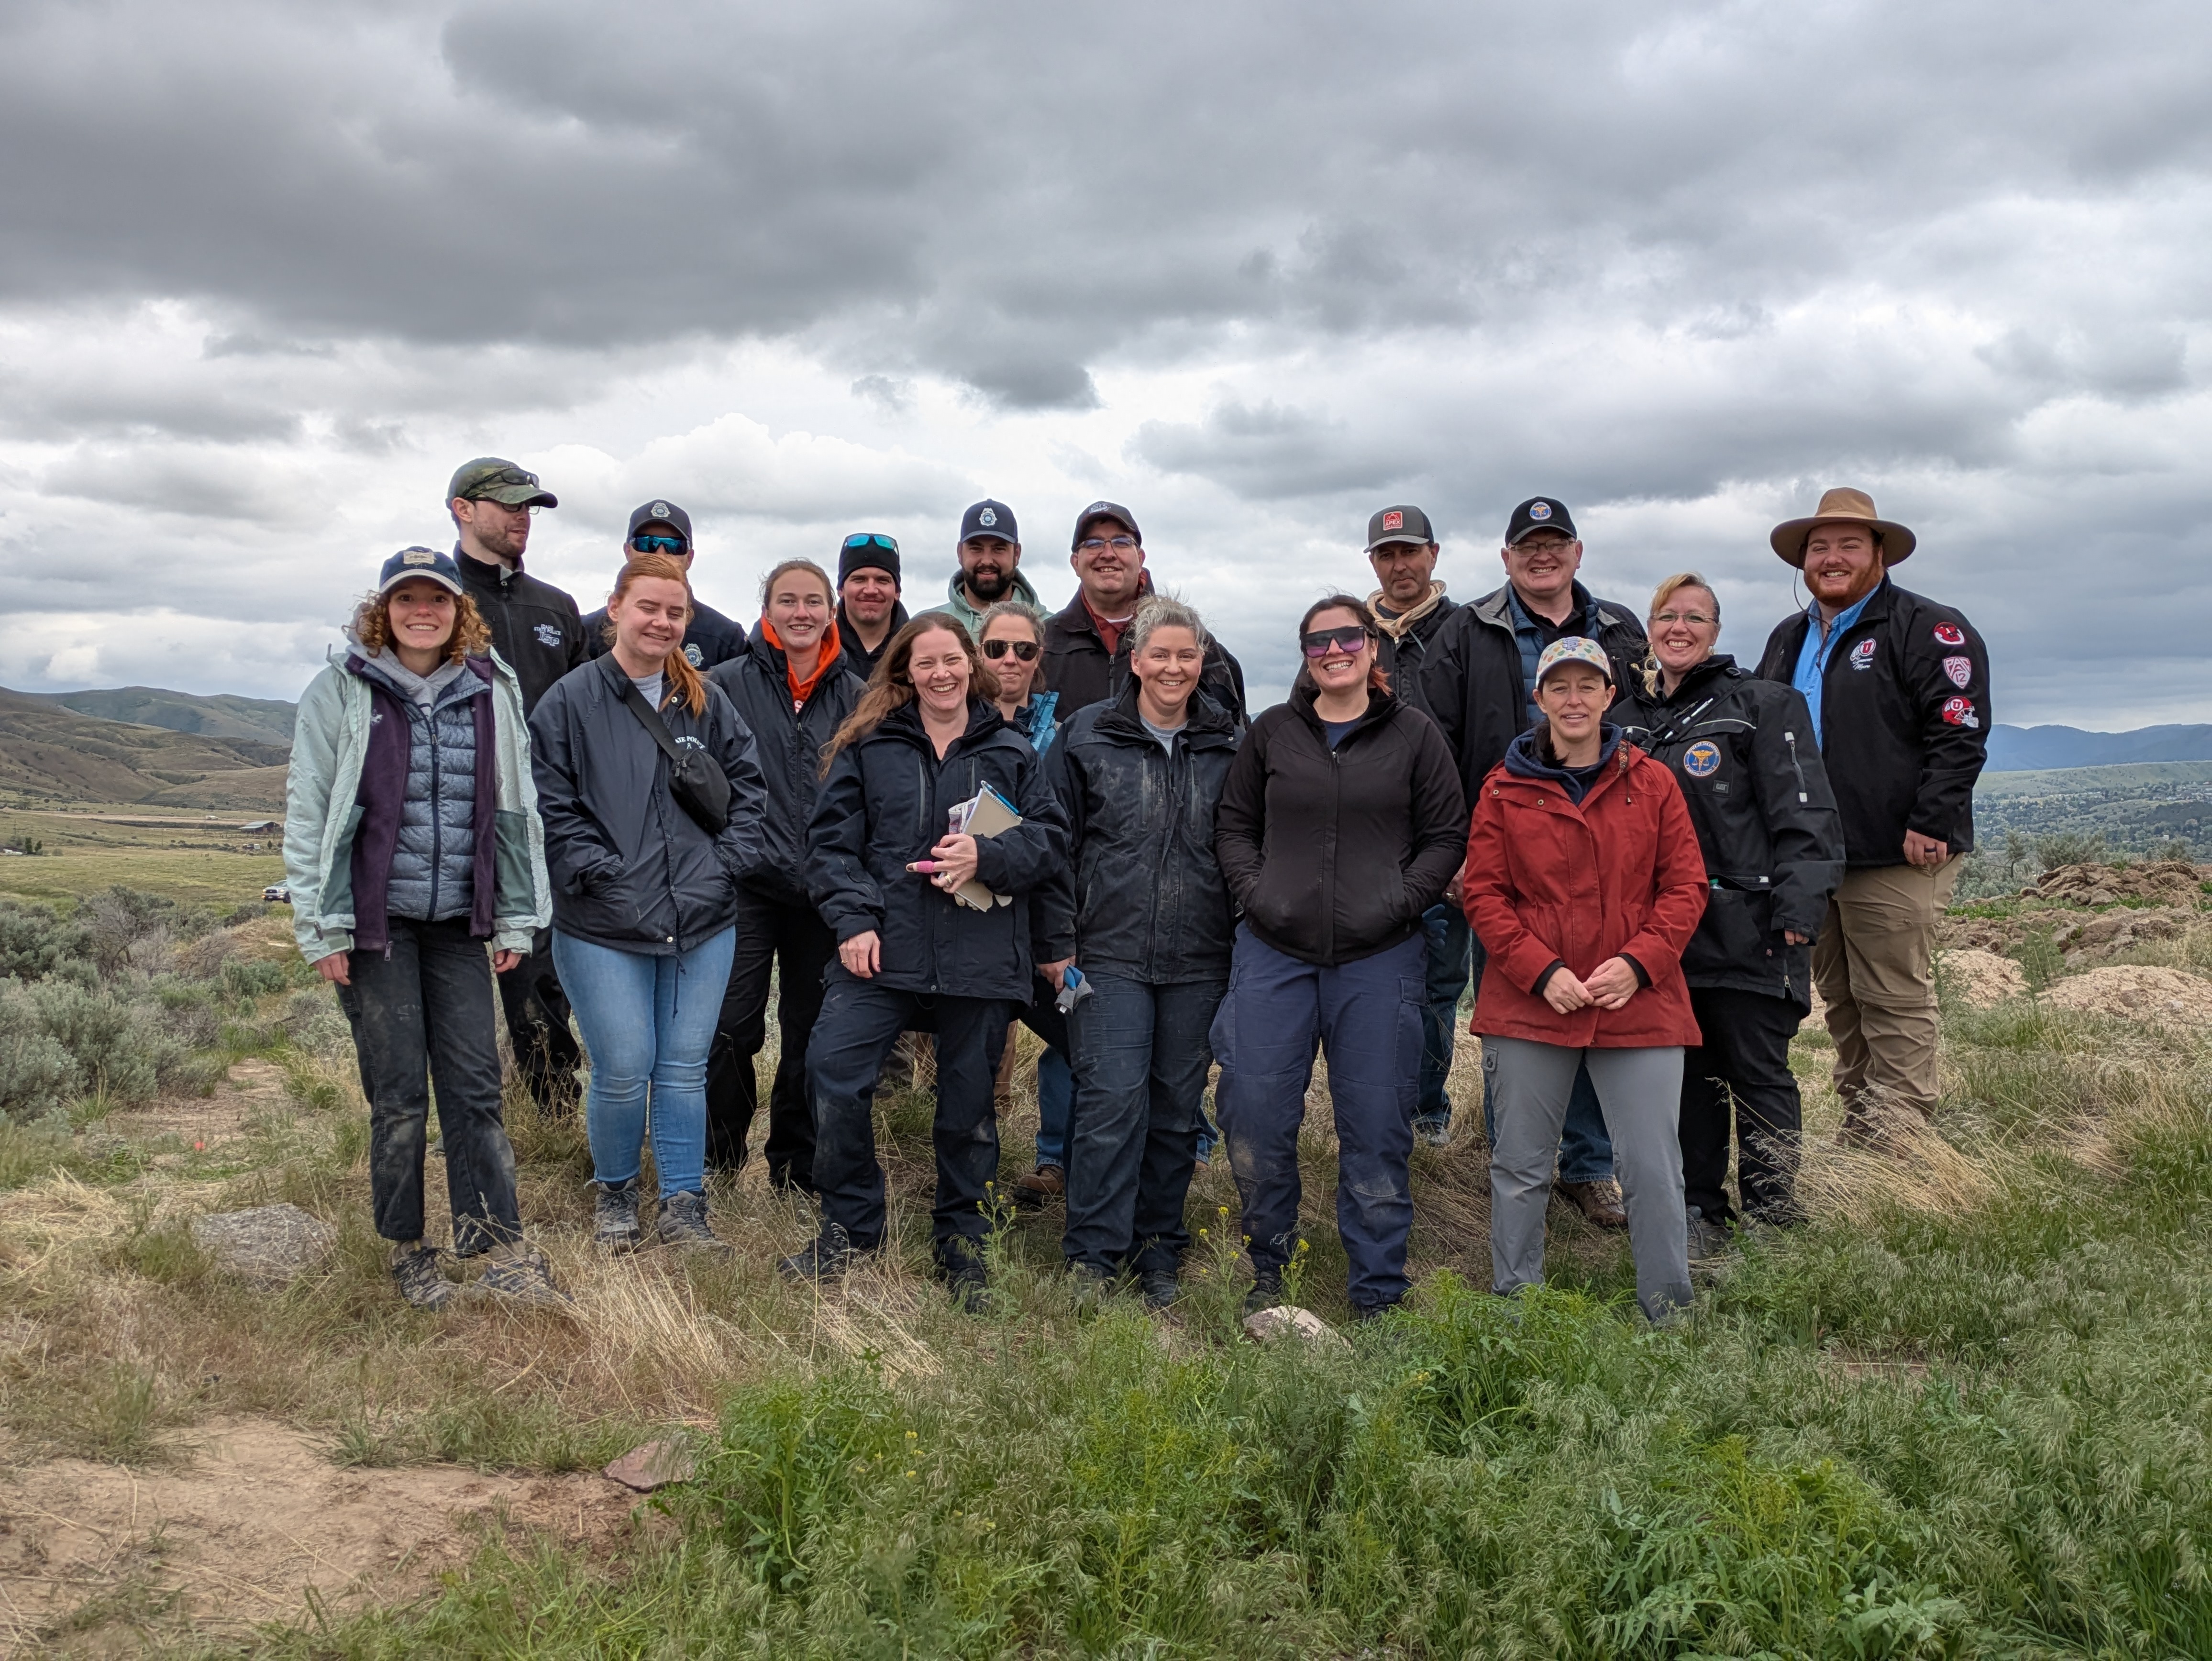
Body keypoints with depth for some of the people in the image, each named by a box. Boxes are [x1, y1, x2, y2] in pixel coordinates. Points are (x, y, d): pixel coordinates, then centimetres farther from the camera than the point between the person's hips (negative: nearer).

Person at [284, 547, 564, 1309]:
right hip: (376, 920, -2)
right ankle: (408, 1252, 17)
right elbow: (308, 815, -2)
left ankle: (500, 1248, 5)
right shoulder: (341, 694, -2)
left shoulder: (491, 691, 6)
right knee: (399, 1094, 2)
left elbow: (514, 810, 10)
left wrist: (516, 920, 8)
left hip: (459, 920, 3)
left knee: (475, 1085, 1)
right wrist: (322, 929, -6)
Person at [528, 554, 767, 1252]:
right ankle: (614, 1193, 23)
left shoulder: (706, 702, 8)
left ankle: (683, 1204, 20)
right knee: (624, 1071, -2)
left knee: (686, 1068, 8)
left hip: (703, 921, 3)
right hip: (605, 929, -3)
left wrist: (729, 861, 1)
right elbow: (551, 806, -4)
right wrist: (599, 873, -12)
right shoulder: (571, 700, -2)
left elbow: (748, 783, 13)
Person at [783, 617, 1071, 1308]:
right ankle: (851, 1227, 7)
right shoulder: (867, 747, 7)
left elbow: (1051, 843, 4)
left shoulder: (1013, 754, 9)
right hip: (881, 950, 0)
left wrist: (987, 856, -14)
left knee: (968, 1102, 8)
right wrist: (853, 919, -8)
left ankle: (961, 1241, 26)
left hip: (981, 960, 1)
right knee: (833, 1071, -13)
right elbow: (832, 842, 4)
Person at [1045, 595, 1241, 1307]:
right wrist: (1060, 941, -2)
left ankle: (1159, 1252, 21)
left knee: (1179, 1106, 8)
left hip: (1200, 961, 2)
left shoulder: (1230, 745, 8)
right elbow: (1059, 844, 4)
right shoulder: (1088, 736, 4)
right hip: (1110, 954, -2)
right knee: (1112, 1099, -9)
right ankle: (1094, 1256, 2)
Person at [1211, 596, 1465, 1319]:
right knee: (1257, 1119, 2)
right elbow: (1233, 823, 14)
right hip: (1274, 952, 1)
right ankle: (1266, 1270, 25)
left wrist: (1399, 900, -7)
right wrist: (1253, 891, -1)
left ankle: (1378, 1297, 18)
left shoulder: (1414, 735, 4)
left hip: (1380, 956, -1)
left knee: (1376, 1125, 4)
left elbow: (1447, 836, 5)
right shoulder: (1272, 731, 9)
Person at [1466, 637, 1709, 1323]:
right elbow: (1484, 894, 2)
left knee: (1654, 1168, 1)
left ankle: (1669, 1315, 17)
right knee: (1520, 1167, 8)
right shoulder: (1505, 790, 5)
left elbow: (1685, 887, 5)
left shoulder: (1651, 783, 7)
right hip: (1527, 1005, 0)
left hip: (1638, 1003, 0)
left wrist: (1637, 963, -10)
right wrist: (1542, 972, -11)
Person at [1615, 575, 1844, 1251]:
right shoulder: (1629, 718, 15)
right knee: (1688, 1075, 10)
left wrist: (1797, 913, -15)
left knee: (1760, 1076, 0)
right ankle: (1701, 1214, 21)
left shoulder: (1764, 705, 0)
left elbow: (1803, 815, -7)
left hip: (1745, 930, -4)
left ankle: (1772, 1221, 10)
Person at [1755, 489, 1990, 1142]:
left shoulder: (1927, 629, -4)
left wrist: (1930, 823, -19)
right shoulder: (1788, 640, 18)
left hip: (1895, 856, -7)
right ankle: (1858, 1132, 24)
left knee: (1895, 1004, -4)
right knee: (1840, 1002, 13)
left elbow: (1960, 732, -12)